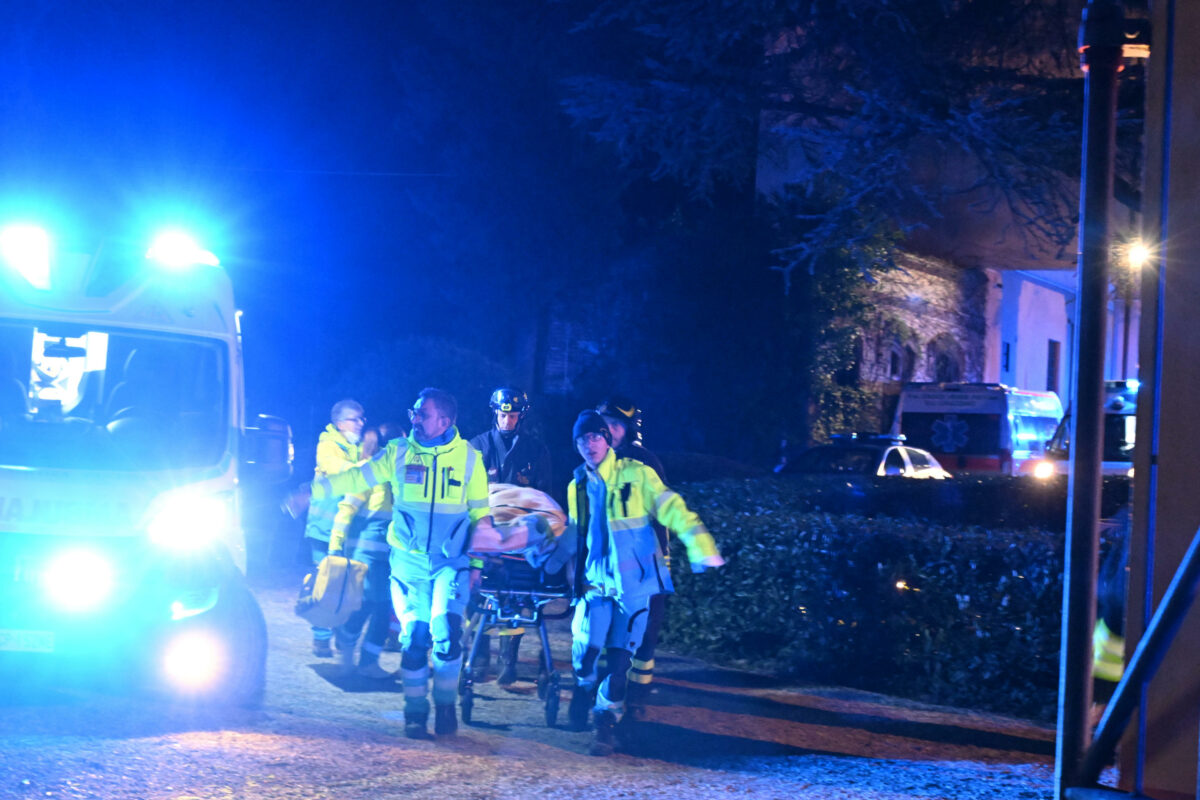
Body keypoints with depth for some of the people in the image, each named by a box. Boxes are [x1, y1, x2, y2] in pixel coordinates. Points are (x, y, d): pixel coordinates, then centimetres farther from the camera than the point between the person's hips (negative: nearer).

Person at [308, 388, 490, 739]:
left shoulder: (468, 457, 0)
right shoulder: (399, 452, 0)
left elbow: (480, 512, 6)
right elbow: (356, 478, -1)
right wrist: (313, 490, -11)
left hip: (450, 562, -1)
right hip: (408, 561, 1)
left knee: (446, 630, -17)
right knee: (413, 636, -1)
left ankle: (445, 706, 1)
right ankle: (415, 711, 14)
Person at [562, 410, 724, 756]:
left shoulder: (636, 475, -3)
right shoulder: (577, 487, 11)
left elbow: (671, 509, -9)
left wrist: (700, 547, -21)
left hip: (634, 583, -3)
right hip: (596, 581, 3)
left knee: (620, 656, -3)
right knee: (585, 648, -10)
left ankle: (607, 720, 13)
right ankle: (584, 689, 22)